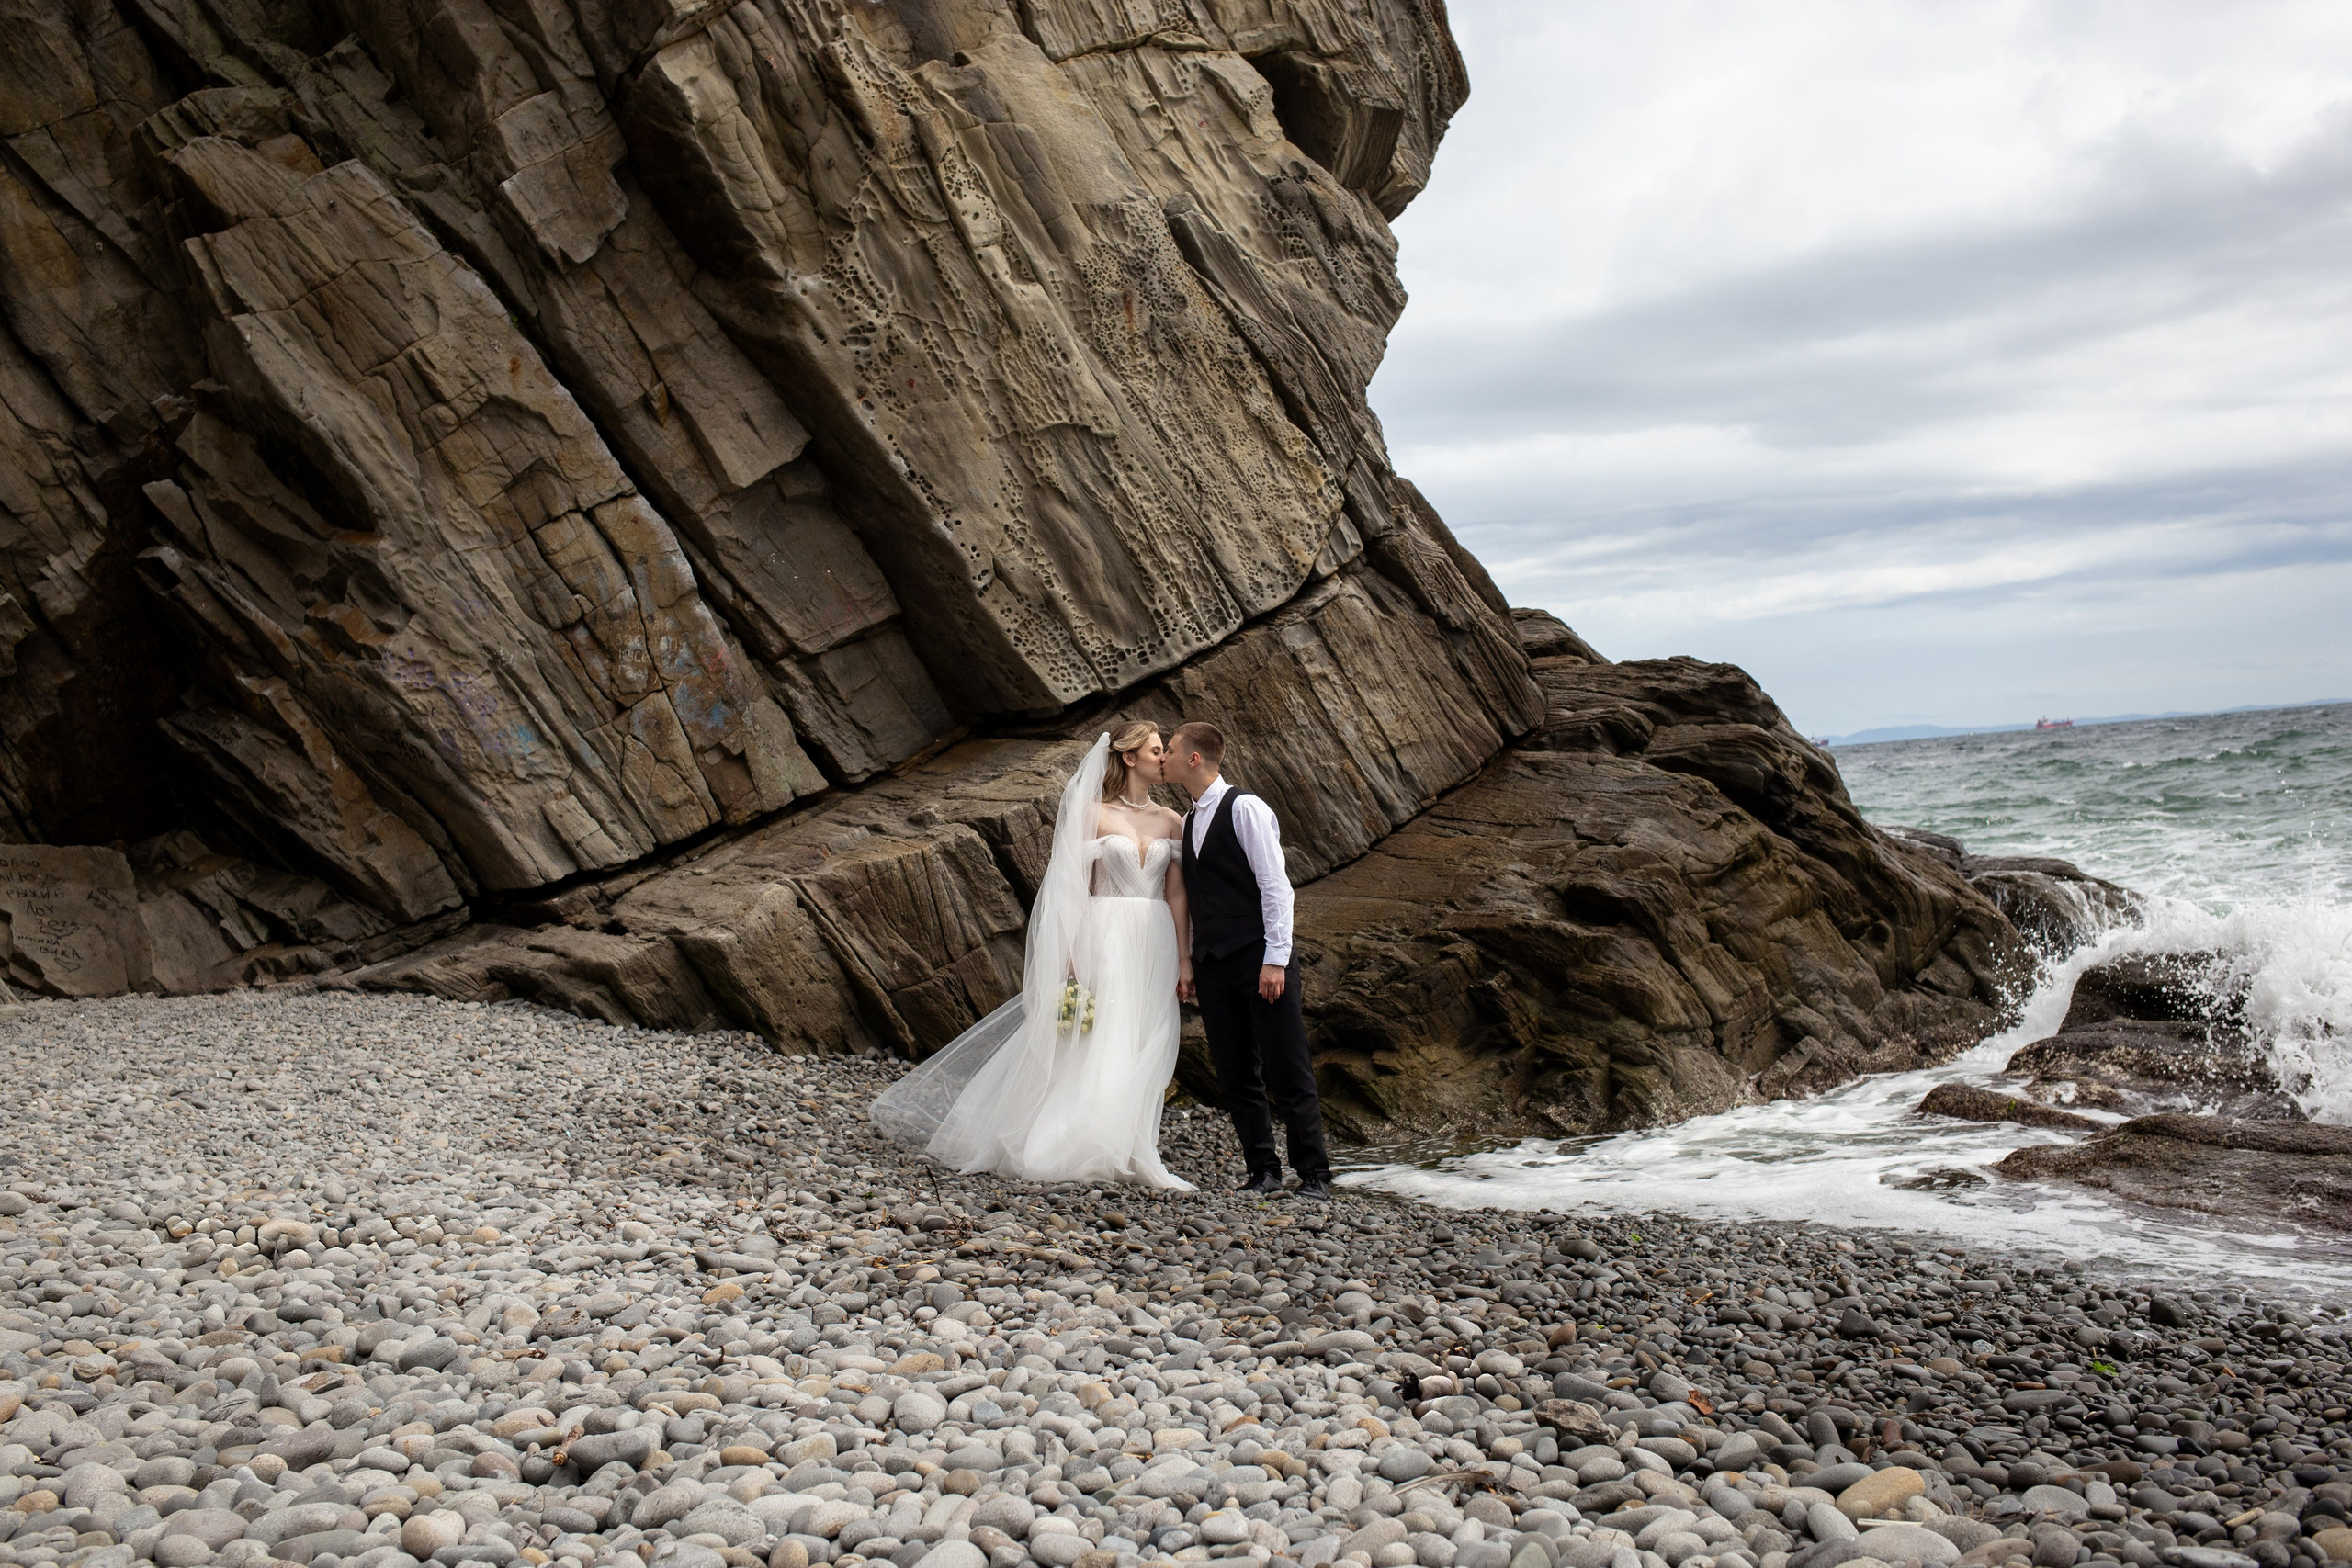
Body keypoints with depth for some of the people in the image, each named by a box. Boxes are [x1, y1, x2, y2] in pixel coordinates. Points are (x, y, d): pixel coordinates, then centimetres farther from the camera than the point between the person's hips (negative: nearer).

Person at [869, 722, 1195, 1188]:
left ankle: (1126, 1147, 9)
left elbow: (1176, 893, 9)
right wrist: (1074, 953, -9)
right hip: (1106, 940, -4)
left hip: (1154, 945, 4)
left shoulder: (1171, 821, 11)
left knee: (1142, 1046, 3)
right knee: (1095, 1042, -6)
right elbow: (1076, 887, -3)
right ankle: (1076, 1144, 2)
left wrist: (1183, 956, 3)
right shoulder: (1094, 813, 0)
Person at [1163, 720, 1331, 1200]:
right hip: (1213, 966, 7)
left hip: (1259, 959, -7)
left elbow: (1275, 885, -11)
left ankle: (1313, 1173, 3)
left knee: (1288, 1071, -4)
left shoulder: (1245, 808, -6)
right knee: (1237, 1075, 6)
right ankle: (1263, 1171, 13)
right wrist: (1193, 966, 12)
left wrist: (1275, 959, -16)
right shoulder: (1188, 823, 17)